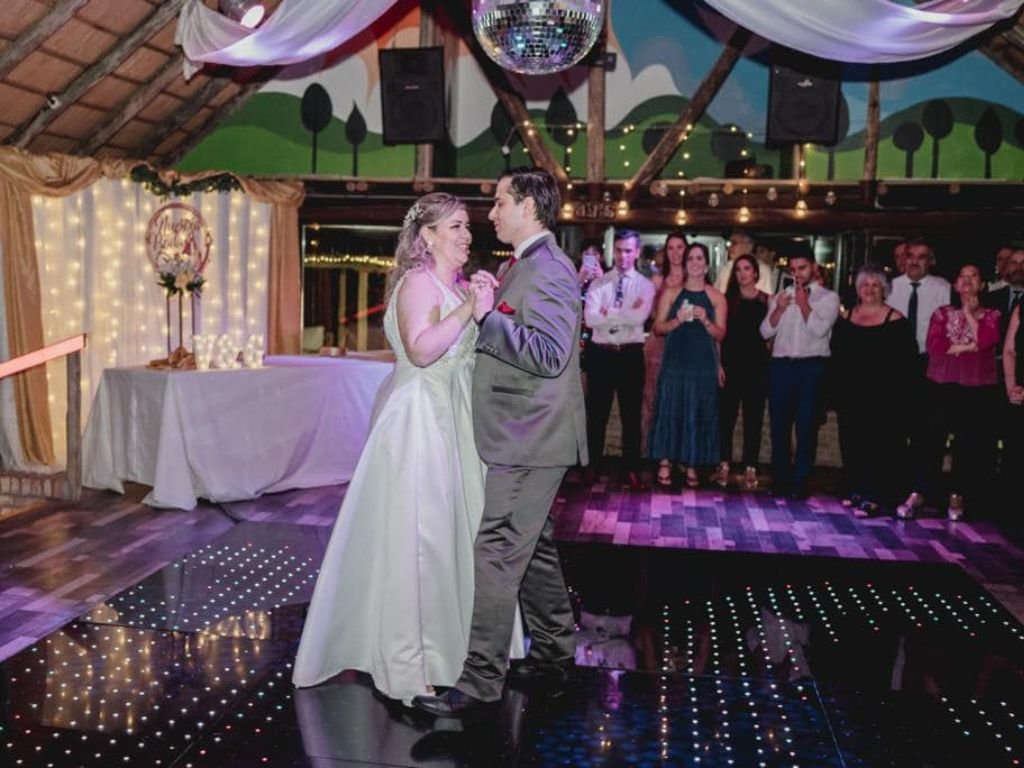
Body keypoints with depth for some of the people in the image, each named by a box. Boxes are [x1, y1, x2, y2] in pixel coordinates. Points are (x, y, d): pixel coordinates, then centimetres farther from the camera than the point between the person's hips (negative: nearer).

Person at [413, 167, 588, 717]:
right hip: (524, 437, 11)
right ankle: (553, 653, 32)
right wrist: (486, 306, 10)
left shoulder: (549, 268, -15)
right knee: (534, 549, 18)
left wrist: (488, 315, -19)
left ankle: (480, 683, -2)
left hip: (529, 441, -11)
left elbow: (549, 354, -24)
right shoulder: (529, 266, 16)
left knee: (496, 557, -8)